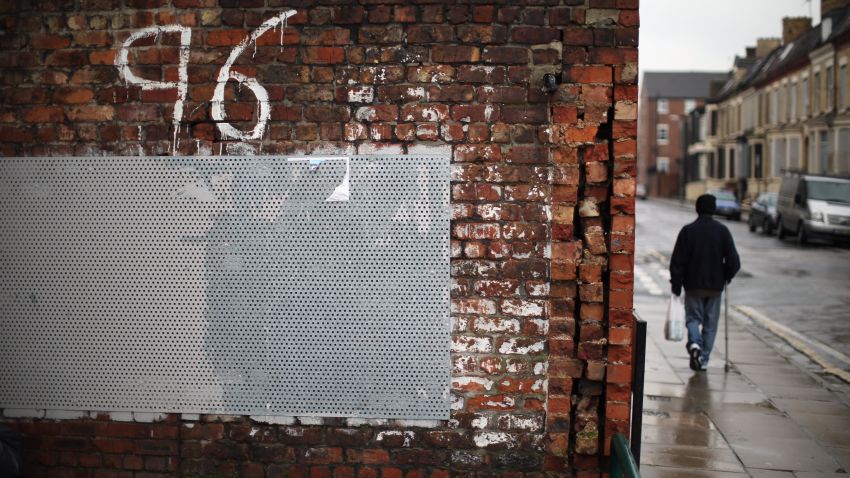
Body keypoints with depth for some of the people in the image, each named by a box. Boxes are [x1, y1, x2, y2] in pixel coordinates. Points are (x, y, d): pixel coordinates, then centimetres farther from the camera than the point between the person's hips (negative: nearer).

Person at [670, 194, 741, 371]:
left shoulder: (687, 230, -5)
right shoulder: (722, 231, -4)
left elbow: (677, 261, -6)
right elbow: (734, 261, -5)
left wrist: (676, 285, 1)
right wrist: (725, 277, 12)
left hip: (693, 285, -1)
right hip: (715, 286, 1)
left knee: (693, 317, 12)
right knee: (710, 323, 11)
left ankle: (694, 343, -16)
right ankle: (704, 359, 11)